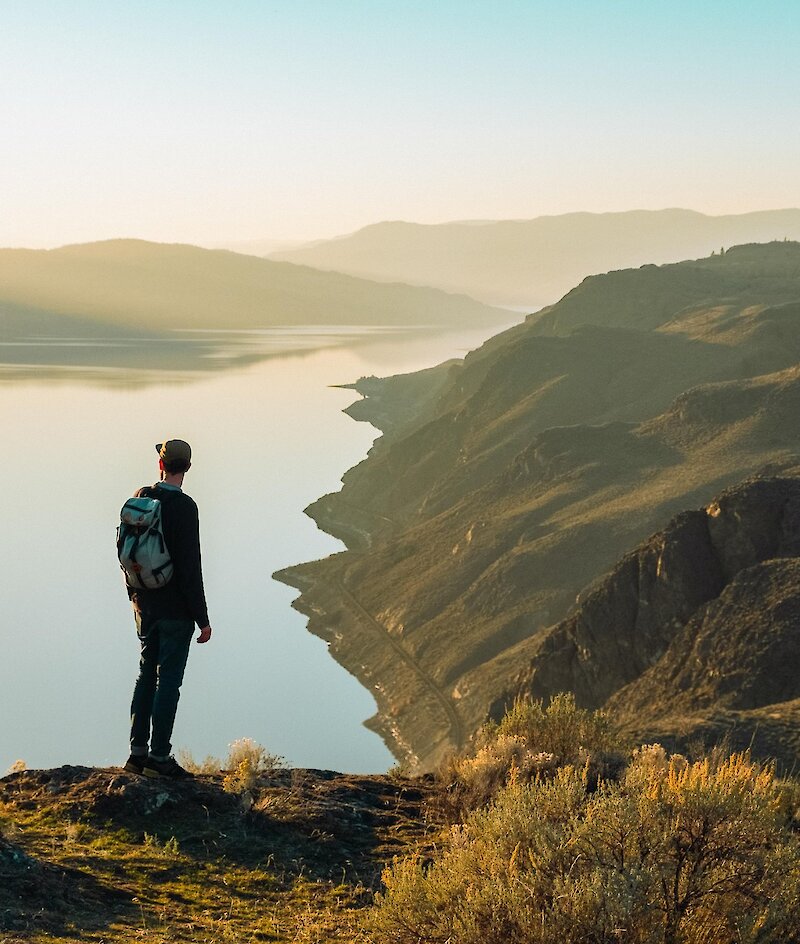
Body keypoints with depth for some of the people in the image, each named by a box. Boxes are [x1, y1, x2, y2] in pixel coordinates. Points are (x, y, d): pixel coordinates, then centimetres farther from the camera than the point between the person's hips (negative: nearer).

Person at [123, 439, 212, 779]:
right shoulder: (183, 507, -17)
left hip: (145, 606, 7)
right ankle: (159, 757, 3)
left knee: (146, 675, 15)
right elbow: (190, 567, -19)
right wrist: (202, 618, -13)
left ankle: (137, 751, 18)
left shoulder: (140, 498, 3)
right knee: (168, 680, 0)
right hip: (175, 610, -6)